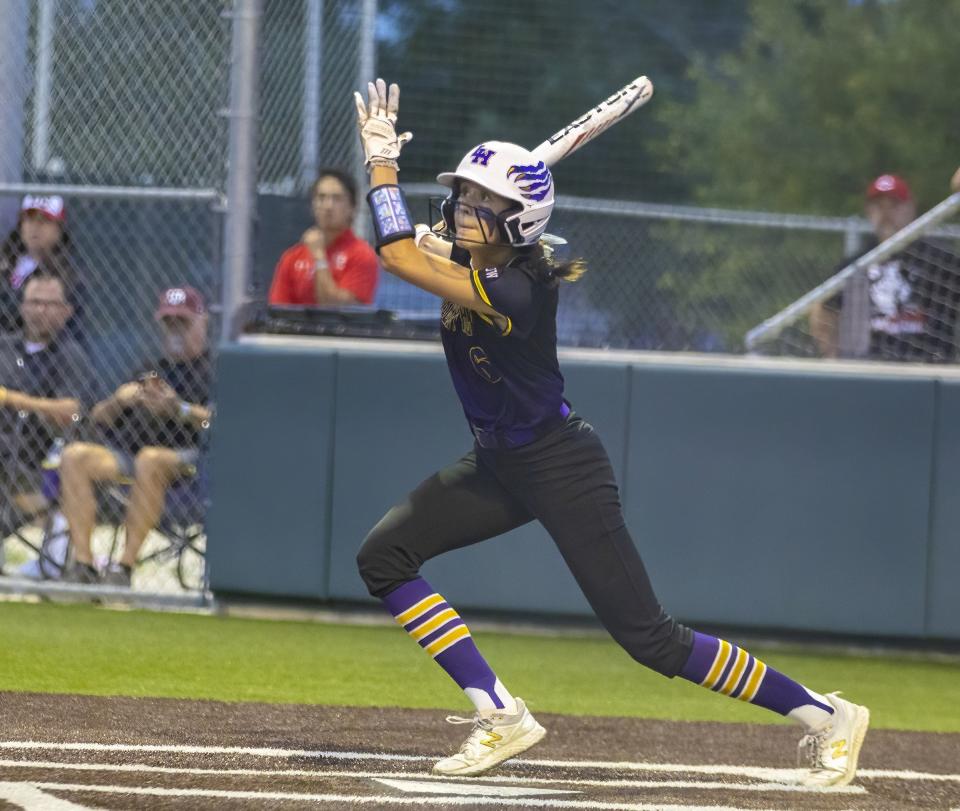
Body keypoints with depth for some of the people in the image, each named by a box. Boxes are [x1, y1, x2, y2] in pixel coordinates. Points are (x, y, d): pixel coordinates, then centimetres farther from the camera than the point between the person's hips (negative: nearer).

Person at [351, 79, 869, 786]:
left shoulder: (515, 292, -30)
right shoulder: (474, 262, -4)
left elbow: (398, 255, -34)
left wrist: (382, 159, -22)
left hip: (562, 470, -9)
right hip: (500, 466, 9)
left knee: (648, 637, -8)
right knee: (384, 556, -5)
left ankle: (824, 715, 5)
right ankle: (500, 715, -3)